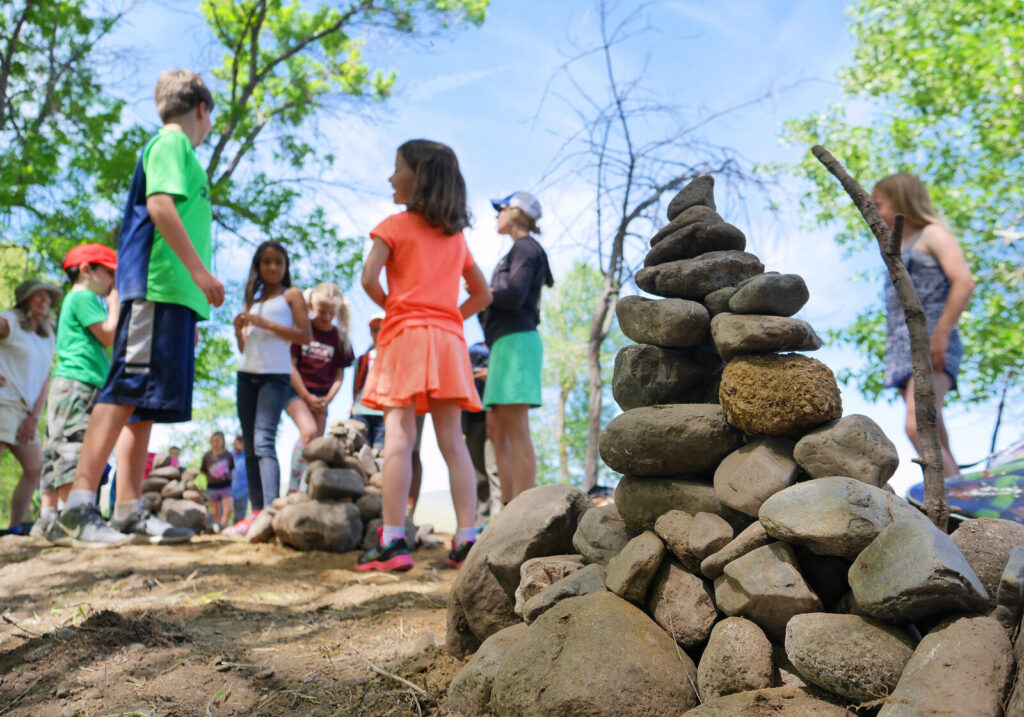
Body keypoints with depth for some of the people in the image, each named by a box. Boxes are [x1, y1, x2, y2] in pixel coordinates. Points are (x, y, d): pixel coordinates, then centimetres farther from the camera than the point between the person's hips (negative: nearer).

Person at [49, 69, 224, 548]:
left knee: (145, 401, 4)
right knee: (126, 391, -15)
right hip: (157, 286, -10)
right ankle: (77, 510, -16)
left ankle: (129, 513, 5)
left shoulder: (176, 150, 28)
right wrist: (199, 270, -19)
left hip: (173, 294, 10)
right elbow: (160, 204, -14)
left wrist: (191, 311, 23)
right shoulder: (171, 142, 2)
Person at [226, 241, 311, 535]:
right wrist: (239, 330, 1)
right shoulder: (252, 300, 22)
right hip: (247, 373, 7)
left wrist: (266, 324, -13)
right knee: (250, 444, 3)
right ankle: (256, 511, 5)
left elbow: (305, 335, -6)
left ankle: (272, 511, -28)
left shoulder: (291, 295, 6)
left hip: (275, 374, -6)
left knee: (264, 441, -20)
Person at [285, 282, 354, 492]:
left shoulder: (340, 337, 3)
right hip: (296, 391, -4)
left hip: (321, 396, 4)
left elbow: (339, 375, 5)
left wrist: (327, 400, -8)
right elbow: (290, 366, -6)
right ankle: (293, 487, -17)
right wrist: (307, 397, -8)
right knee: (309, 431, -22)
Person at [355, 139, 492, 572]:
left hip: (406, 333, -5)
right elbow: (482, 294, 22)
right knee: (452, 439, 2)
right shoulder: (457, 236, 19)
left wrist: (389, 307, 8)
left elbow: (369, 278, -9)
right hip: (449, 339, 5)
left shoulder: (395, 225, 3)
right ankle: (467, 540, 0)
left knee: (398, 435, -9)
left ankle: (393, 541, -13)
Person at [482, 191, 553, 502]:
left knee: (515, 427, -15)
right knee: (496, 428, 6)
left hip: (517, 340, -10)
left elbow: (514, 295, -15)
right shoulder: (519, 251, 26)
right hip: (507, 342, 10)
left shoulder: (525, 248, -2)